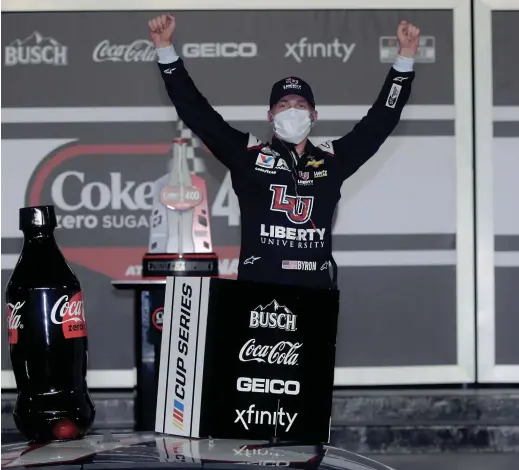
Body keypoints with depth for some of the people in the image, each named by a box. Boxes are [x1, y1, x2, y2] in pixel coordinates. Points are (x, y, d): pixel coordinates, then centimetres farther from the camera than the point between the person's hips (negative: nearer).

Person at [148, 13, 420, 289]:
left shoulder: (332, 159, 15)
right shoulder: (249, 154, 9)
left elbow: (378, 121, 17)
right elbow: (197, 113, 8)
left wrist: (405, 57, 14)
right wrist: (165, 49, 3)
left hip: (316, 293, 2)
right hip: (256, 292, -2)